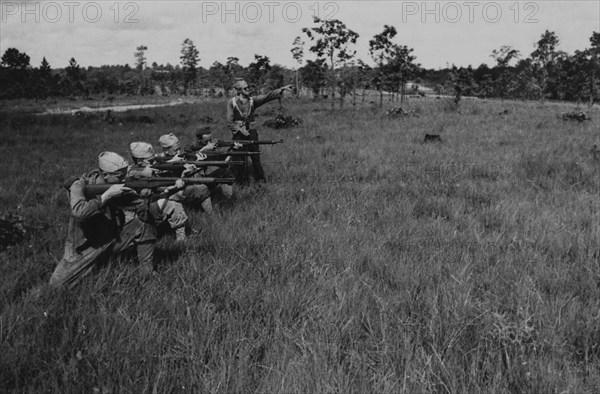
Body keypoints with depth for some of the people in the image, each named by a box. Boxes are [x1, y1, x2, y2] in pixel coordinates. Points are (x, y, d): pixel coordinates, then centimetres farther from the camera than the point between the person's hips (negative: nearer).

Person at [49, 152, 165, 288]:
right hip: (85, 245, -4)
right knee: (58, 283, -12)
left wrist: (163, 200, -31)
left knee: (145, 222, -13)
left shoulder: (120, 186, -7)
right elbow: (79, 212, -39)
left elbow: (143, 208, -13)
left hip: (113, 238, 4)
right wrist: (107, 194, -36)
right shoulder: (79, 185, -20)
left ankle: (148, 273, 0)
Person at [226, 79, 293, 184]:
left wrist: (281, 89, -18)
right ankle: (240, 180, 15)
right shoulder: (232, 102, -2)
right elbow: (229, 122, -4)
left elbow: (267, 96, -8)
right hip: (238, 133, -2)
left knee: (255, 156, 0)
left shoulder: (252, 100, 3)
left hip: (251, 131, 2)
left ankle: (260, 179, 11)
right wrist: (240, 129, -15)